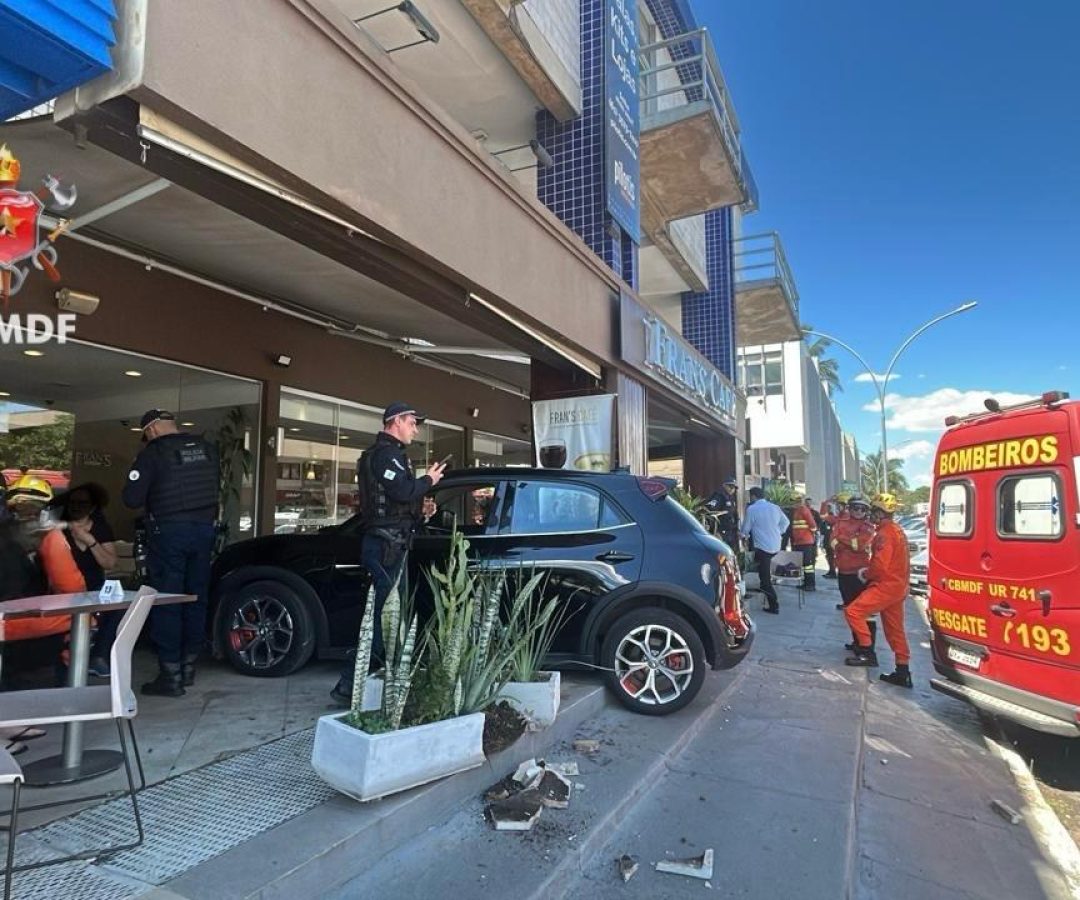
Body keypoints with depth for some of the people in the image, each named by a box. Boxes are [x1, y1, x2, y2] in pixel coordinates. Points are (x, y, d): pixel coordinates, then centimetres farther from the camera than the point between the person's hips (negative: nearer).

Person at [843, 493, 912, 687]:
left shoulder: (884, 534, -17)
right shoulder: (897, 530, 15)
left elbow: (881, 566, -23)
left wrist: (865, 574, -6)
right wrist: (869, 571, 13)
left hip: (885, 587, -10)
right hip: (897, 586, 10)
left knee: (853, 611, -11)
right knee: (895, 630, 13)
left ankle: (867, 653, -7)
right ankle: (903, 673, 18)